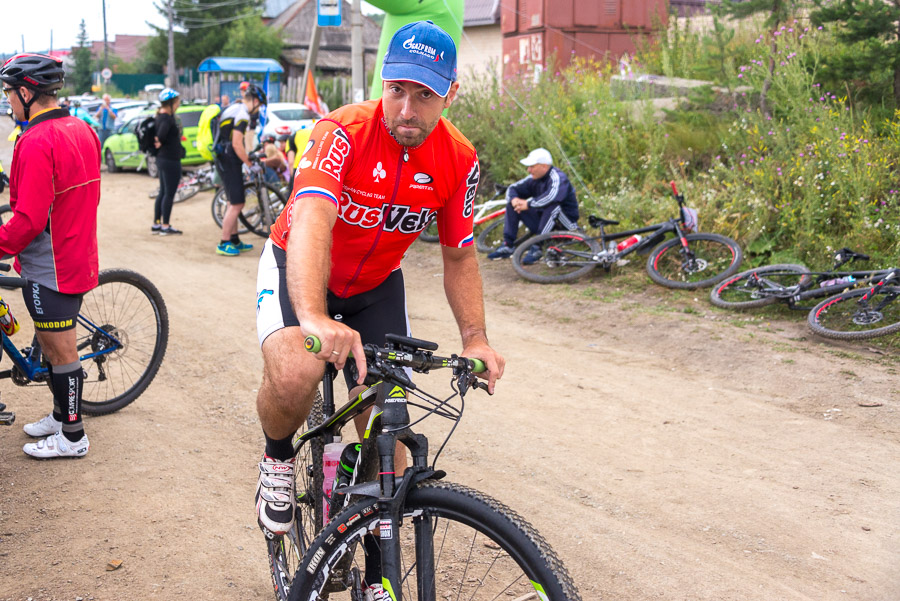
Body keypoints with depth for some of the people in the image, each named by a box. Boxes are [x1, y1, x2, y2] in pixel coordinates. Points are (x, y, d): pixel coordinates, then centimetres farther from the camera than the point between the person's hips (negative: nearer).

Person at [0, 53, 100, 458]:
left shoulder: (37, 142, -23)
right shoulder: (82, 131, 6)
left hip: (49, 267, -9)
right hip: (77, 256, 9)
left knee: (60, 351, 3)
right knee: (54, 345, 21)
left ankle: (72, 437, 15)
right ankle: (61, 415, 35)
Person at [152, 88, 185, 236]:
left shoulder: (161, 116, 12)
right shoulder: (167, 118, -19)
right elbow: (162, 131, -36)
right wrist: (160, 142, -19)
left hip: (163, 159, 10)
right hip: (170, 160, -10)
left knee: (163, 193, 16)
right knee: (169, 194, -3)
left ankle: (156, 224, 21)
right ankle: (165, 227, 2)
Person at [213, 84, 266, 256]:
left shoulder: (233, 109, 16)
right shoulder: (242, 114, -16)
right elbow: (237, 145, -22)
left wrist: (246, 159, 27)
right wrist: (250, 164, -14)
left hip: (224, 160, 10)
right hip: (230, 162, -10)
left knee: (233, 203, 16)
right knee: (236, 204, -7)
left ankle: (234, 241, 23)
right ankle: (223, 244, -3)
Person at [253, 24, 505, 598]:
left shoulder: (458, 159, -15)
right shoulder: (345, 131, -29)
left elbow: (459, 254, -3)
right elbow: (311, 220, -44)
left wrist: (476, 338, -16)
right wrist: (314, 318, -60)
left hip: (376, 284, 4)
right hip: (300, 267, -3)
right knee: (293, 376, -33)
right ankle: (278, 459, 4)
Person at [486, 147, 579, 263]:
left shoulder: (558, 177, -21)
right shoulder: (534, 179, 2)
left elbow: (552, 196, -41)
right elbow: (513, 188, 9)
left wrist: (528, 204, -33)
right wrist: (514, 199, -16)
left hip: (566, 224, -7)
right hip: (542, 219, 7)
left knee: (552, 205, -38)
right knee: (512, 205, 1)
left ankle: (537, 248, -34)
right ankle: (507, 246, -5)